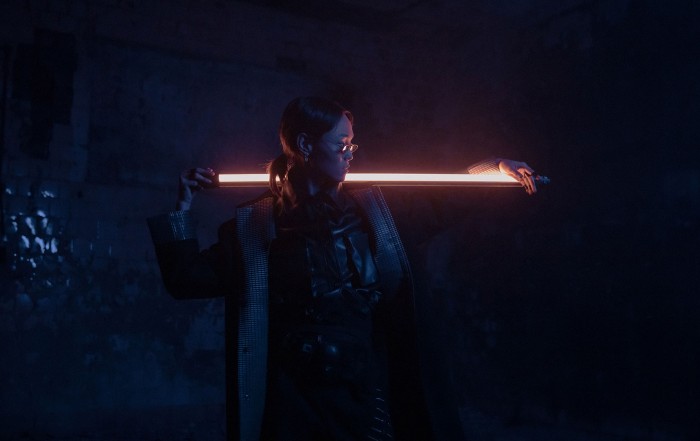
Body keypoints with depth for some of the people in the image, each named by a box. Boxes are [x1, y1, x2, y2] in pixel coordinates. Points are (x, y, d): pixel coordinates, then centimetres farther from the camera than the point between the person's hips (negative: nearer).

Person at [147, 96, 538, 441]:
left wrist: (494, 167, 14)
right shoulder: (257, 223, -1)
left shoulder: (370, 209, 6)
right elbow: (186, 281, -1)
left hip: (367, 394, 2)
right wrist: (183, 211, -8)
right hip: (294, 399, -2)